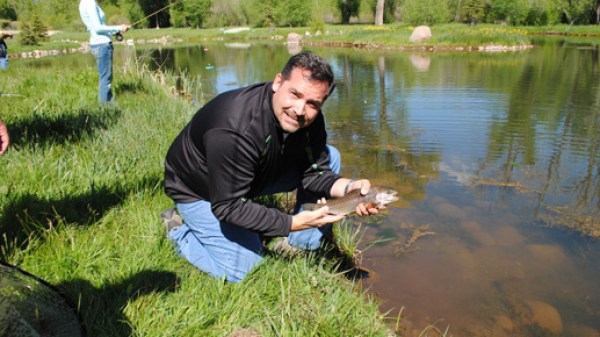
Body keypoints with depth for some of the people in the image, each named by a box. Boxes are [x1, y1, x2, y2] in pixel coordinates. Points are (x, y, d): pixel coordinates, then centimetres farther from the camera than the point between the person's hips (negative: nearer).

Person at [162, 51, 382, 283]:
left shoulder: (308, 119, -19)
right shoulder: (232, 132, -40)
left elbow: (314, 172, -10)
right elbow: (228, 206, -33)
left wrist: (349, 187, -30)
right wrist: (292, 223, -34)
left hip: (258, 175, 7)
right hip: (200, 191, -6)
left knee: (329, 157, -6)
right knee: (242, 270, -12)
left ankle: (301, 246, 4)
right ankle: (178, 231, 11)